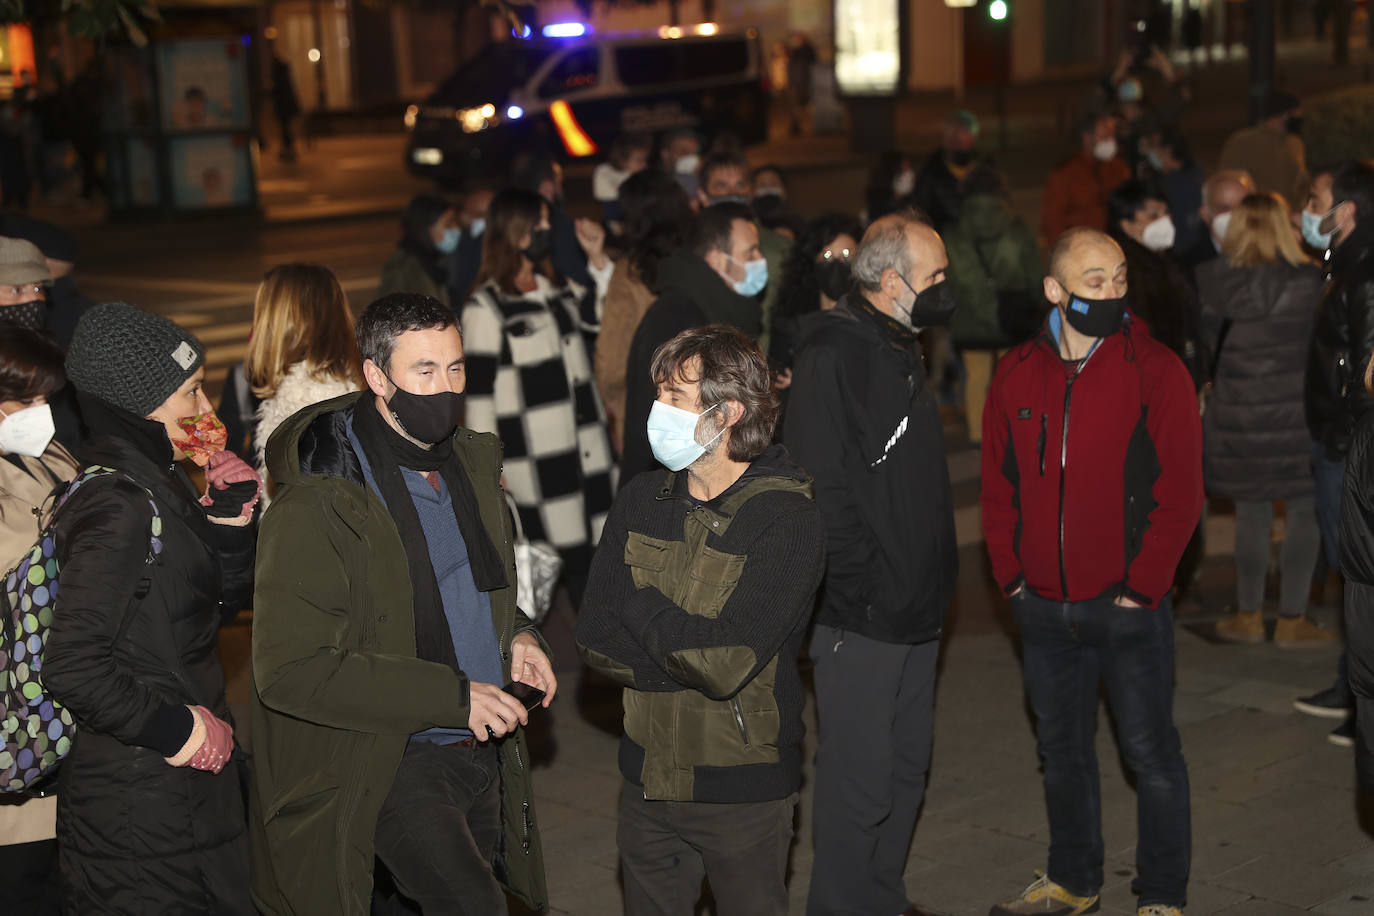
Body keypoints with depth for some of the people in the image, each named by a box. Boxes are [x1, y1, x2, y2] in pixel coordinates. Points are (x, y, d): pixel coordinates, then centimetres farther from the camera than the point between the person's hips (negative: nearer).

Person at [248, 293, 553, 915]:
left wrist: (516, 635, 4)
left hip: (486, 748, 7)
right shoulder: (317, 505, -18)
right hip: (394, 762, -7)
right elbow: (290, 669, -23)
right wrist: (451, 696, -23)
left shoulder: (473, 463, 7)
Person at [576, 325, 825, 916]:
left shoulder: (787, 519, -17)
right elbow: (593, 637, -4)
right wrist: (694, 661, -17)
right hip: (648, 778, 5)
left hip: (743, 791, -5)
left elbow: (726, 666, -25)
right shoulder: (642, 501, 2)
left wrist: (640, 606, -11)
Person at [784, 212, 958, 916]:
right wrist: (867, 590, -20)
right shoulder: (832, 358, -17)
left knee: (907, 764, 18)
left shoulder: (899, 350, 14)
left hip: (915, 605, 10)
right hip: (861, 617, -10)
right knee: (859, 779, -2)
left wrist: (931, 581, 17)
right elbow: (825, 490, -23)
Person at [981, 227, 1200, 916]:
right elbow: (997, 485, 11)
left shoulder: (1156, 371, -8)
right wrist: (1011, 575, 3)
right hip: (1043, 607, 4)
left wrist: (1142, 587, -12)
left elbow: (1180, 492, -9)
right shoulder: (1016, 375, 4)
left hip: (1129, 605, -4)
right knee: (1062, 748, 17)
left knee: (1150, 753, 4)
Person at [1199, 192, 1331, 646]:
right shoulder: (1309, 281, -10)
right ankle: (1291, 621, 11)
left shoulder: (1218, 282, -6)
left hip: (1239, 416, 2)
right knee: (1304, 514, 8)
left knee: (1251, 514, 13)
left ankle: (1249, 616, 22)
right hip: (1296, 414, -2)